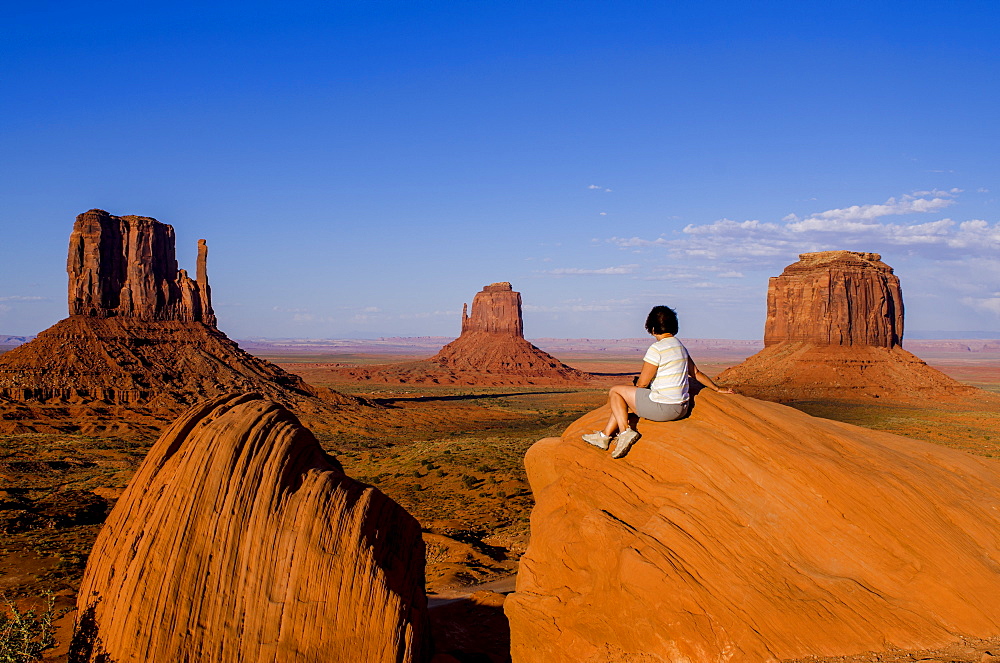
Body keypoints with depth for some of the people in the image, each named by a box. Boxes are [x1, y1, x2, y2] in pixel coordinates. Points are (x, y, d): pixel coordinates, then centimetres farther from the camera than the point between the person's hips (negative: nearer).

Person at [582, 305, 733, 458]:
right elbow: (697, 374, 18)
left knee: (615, 391, 7)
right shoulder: (680, 346, 9)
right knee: (624, 398, 24)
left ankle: (625, 431, -5)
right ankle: (605, 435, 28)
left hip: (663, 408, -9)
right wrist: (717, 389, 33)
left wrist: (637, 382, 12)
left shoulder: (657, 349, -17)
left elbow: (642, 382, -12)